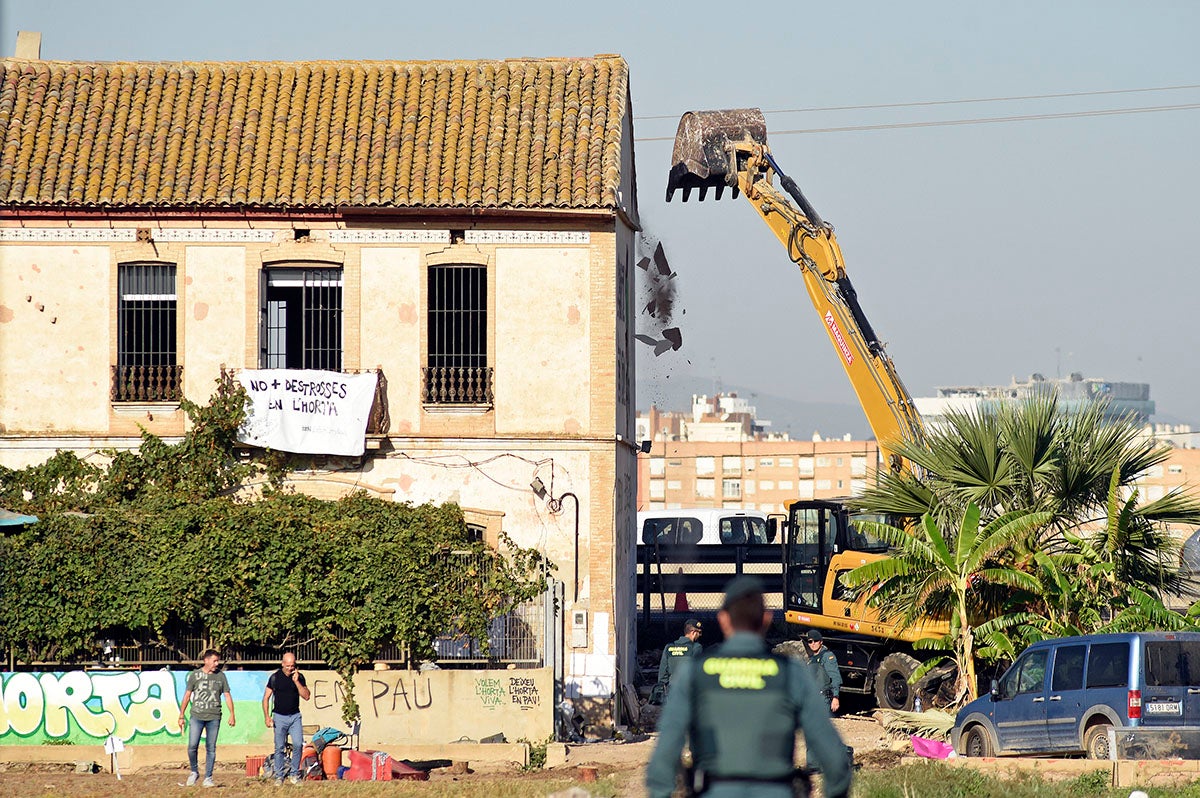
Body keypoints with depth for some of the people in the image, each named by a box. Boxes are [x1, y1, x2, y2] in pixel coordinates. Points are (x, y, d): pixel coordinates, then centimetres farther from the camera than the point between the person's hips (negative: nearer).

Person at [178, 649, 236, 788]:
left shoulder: (220, 676, 8)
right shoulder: (195, 675, 4)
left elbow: (227, 695, 10)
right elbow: (187, 696, 8)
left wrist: (232, 715, 1)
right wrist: (181, 716, 6)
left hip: (214, 717, 1)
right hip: (197, 716, -1)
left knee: (211, 748, 2)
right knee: (192, 746, -10)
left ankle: (208, 778, 7)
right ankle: (194, 772, 12)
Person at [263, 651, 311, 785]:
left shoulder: (299, 677, 3)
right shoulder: (275, 678, -2)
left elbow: (306, 696, -4)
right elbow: (266, 698, 2)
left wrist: (296, 681, -14)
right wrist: (267, 716, -8)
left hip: (295, 716, 1)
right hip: (279, 717, -1)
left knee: (298, 744, -11)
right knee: (279, 748, -1)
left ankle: (294, 774, 2)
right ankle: (279, 776, 7)